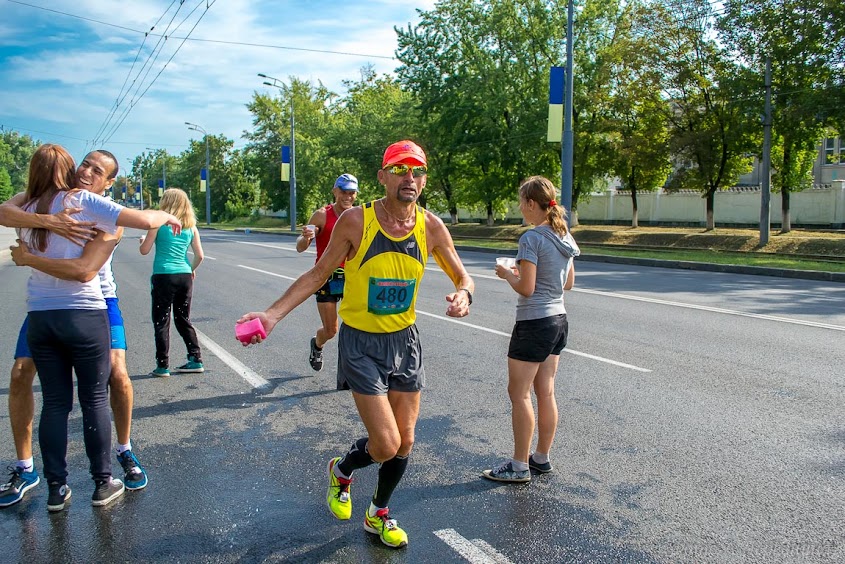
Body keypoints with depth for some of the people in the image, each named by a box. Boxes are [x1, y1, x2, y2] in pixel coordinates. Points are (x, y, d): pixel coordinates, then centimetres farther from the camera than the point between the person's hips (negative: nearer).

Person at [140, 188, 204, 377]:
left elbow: (144, 250, -3)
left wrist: (143, 240, 18)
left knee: (161, 322, 4)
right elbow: (199, 256, 4)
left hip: (163, 276, -4)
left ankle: (162, 366, 5)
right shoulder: (191, 227, 7)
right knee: (184, 319, 17)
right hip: (185, 277, 4)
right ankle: (196, 360, 16)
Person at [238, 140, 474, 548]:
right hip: (361, 344, -4)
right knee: (386, 446, -7)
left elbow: (462, 276, 5)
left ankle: (379, 515, 39)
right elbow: (318, 274, -7)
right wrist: (273, 314, -16)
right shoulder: (356, 220, -16)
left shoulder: (431, 227, -7)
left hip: (405, 341, 4)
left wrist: (463, 294, -20)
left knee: (404, 442, 12)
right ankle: (341, 471, 29)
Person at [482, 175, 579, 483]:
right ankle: (542, 458, 26)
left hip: (534, 324, -9)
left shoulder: (531, 238, -17)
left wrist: (507, 274, 0)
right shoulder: (564, 235, 9)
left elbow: (526, 288, -19)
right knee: (545, 391, 15)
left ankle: (520, 467, 10)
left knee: (519, 393, 2)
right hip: (559, 320, 9)